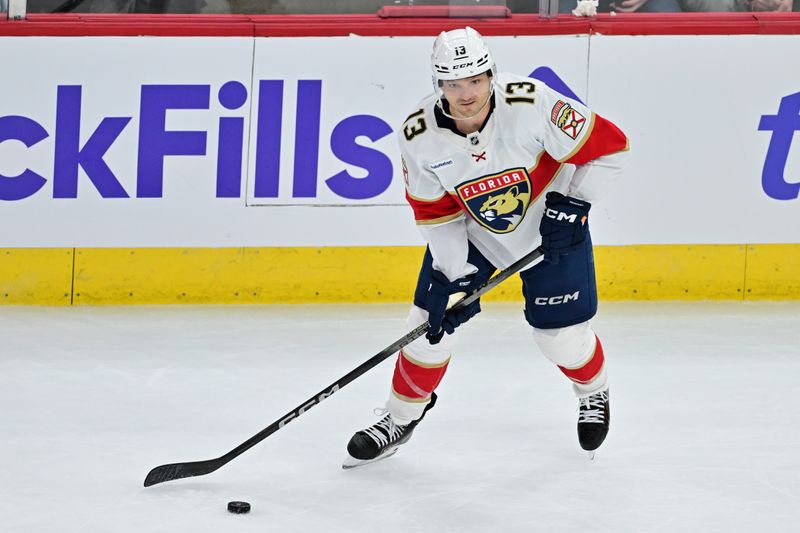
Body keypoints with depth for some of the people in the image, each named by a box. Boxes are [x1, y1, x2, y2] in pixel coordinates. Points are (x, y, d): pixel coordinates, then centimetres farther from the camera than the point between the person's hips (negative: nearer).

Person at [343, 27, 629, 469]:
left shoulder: (530, 104, -34)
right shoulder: (419, 136, -24)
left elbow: (608, 146, -23)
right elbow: (434, 212, -10)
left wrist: (573, 204, -24)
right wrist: (453, 275, -17)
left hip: (550, 223, -2)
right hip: (470, 230, 2)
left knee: (562, 333, 0)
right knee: (432, 322, -1)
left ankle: (594, 393, 35)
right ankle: (401, 417, 23)